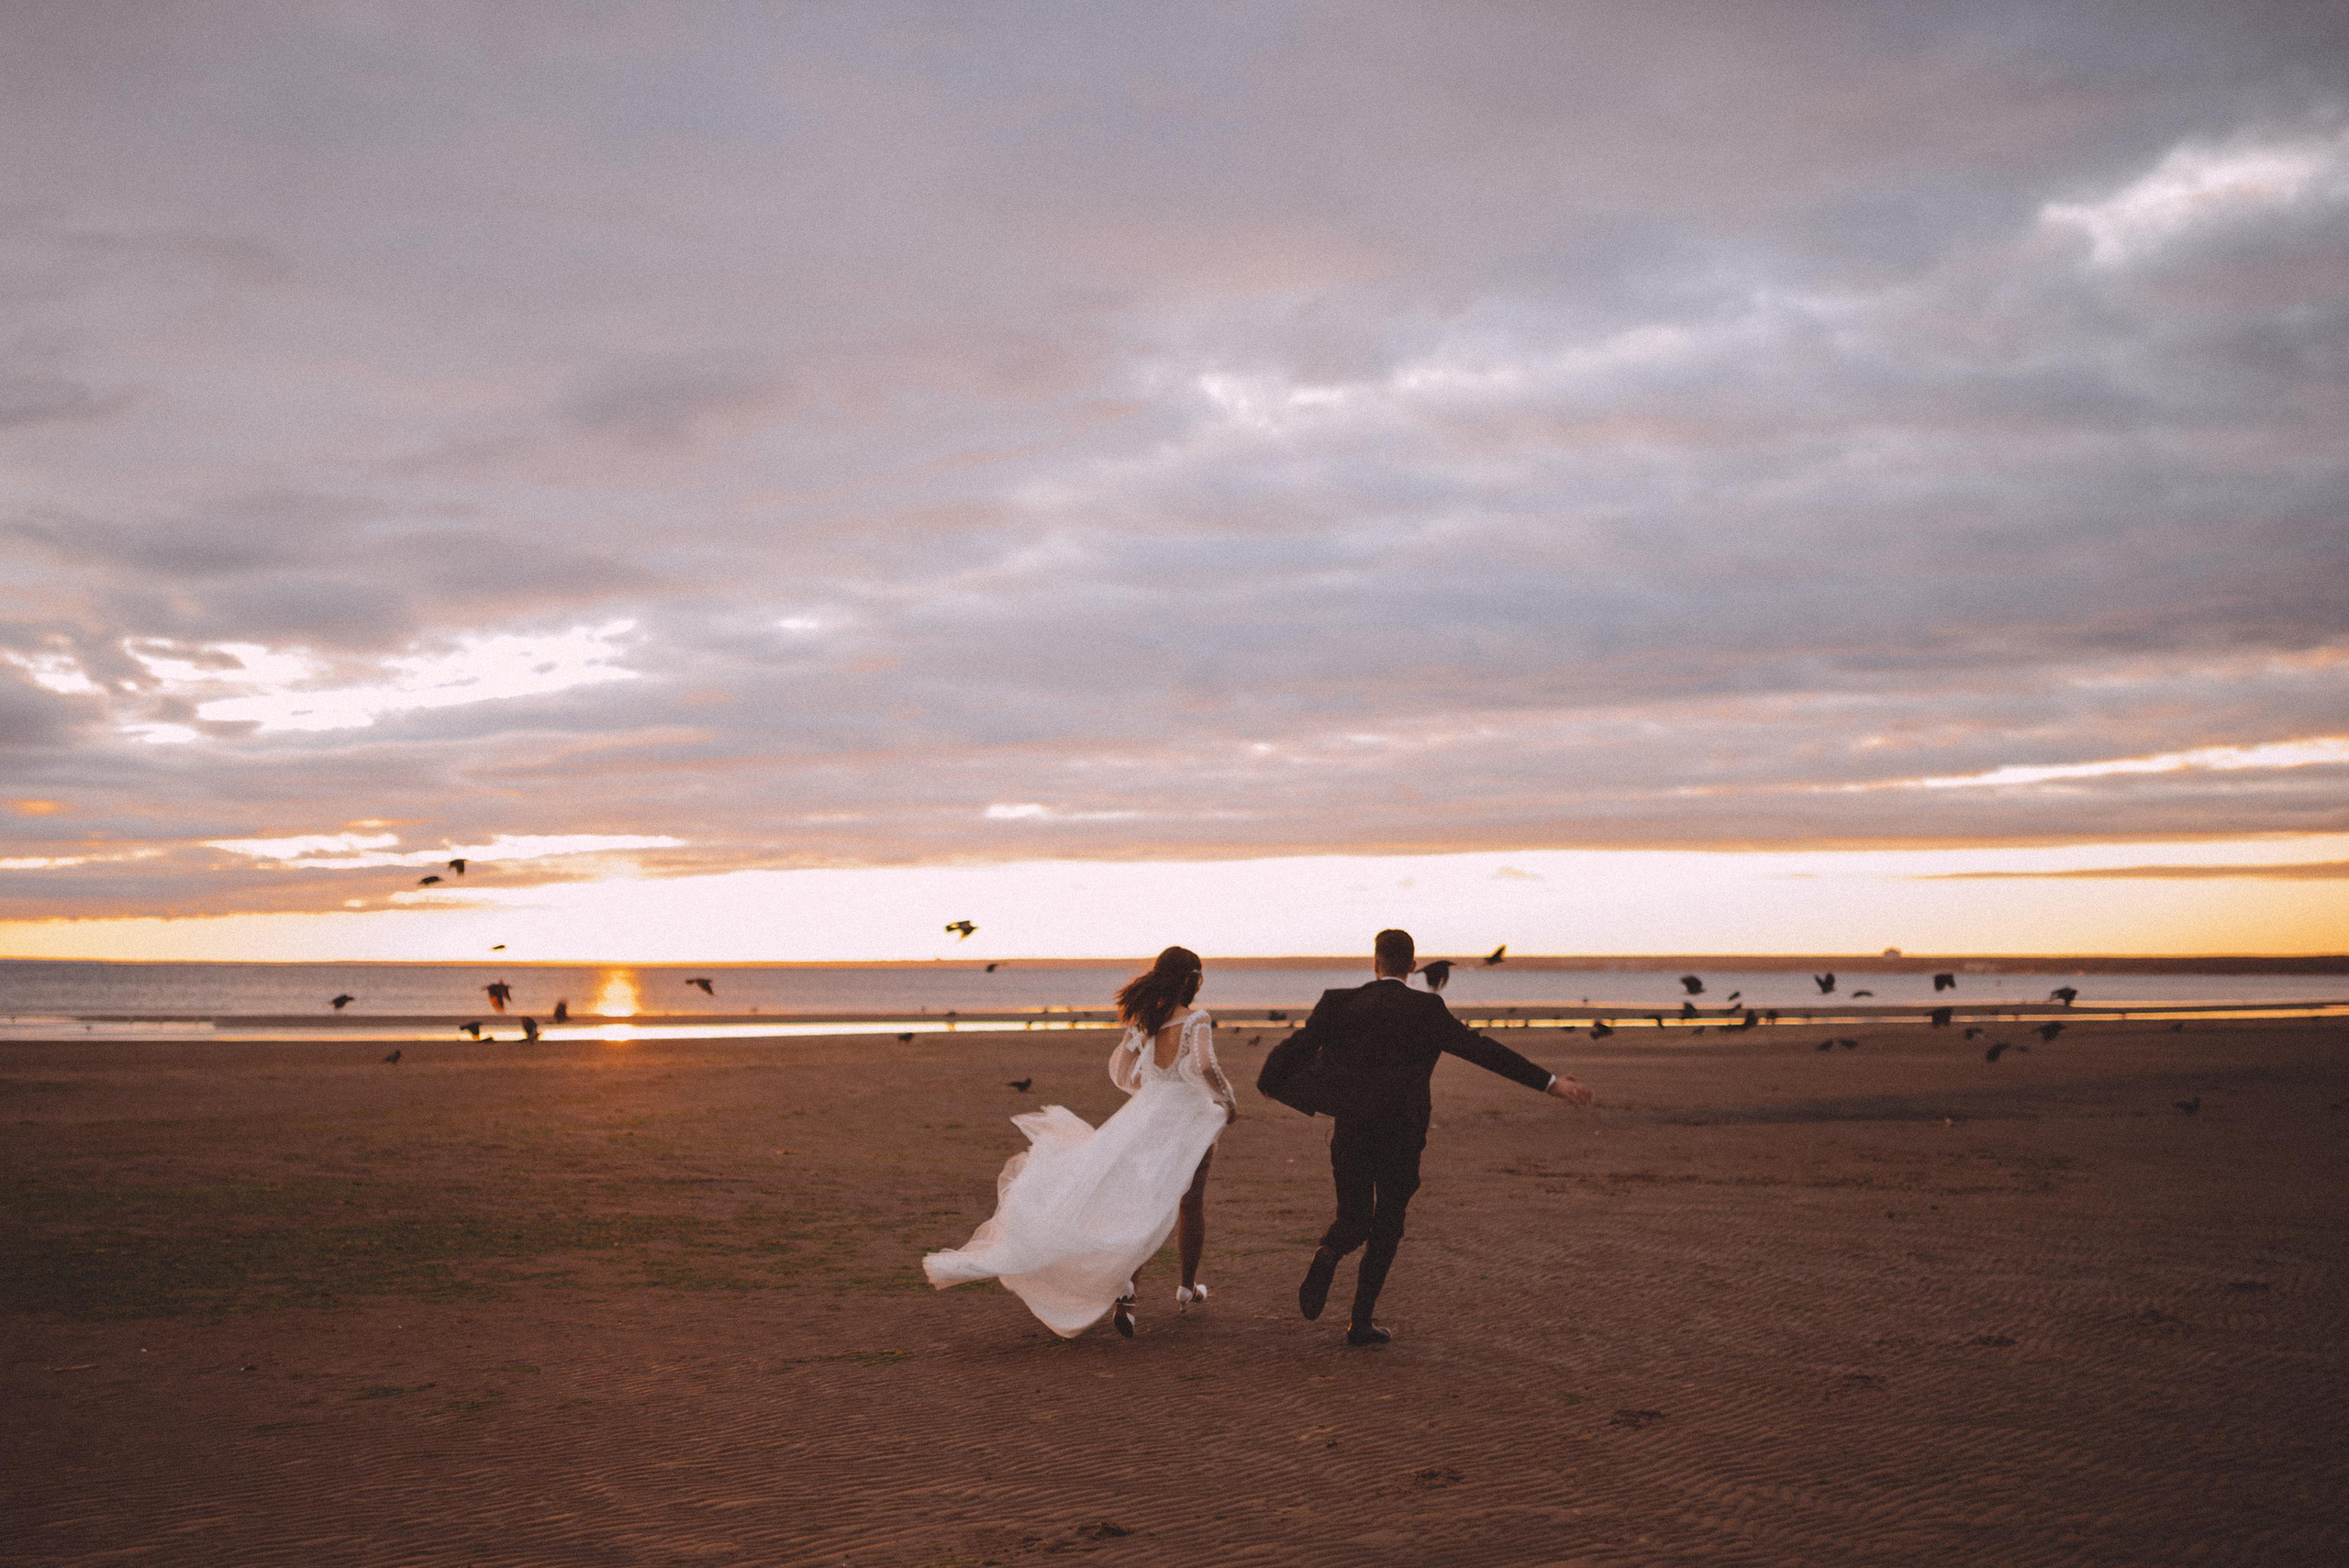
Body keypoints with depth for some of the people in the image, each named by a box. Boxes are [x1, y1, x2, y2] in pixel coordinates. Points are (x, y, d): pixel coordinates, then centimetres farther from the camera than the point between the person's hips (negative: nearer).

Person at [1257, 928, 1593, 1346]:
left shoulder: (1340, 1002, -3)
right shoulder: (1426, 1009, -8)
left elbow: (1295, 1047, -3)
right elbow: (1481, 1049, -15)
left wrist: (1267, 1083, 19)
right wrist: (1550, 1081, -15)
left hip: (1350, 1135, 1)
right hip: (1401, 1137, -1)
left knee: (1352, 1220, 16)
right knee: (1386, 1226, 14)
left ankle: (1328, 1253, -18)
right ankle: (1361, 1321, 11)